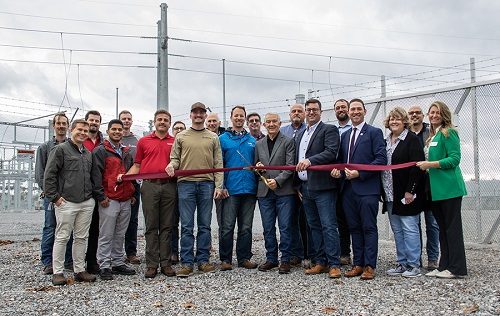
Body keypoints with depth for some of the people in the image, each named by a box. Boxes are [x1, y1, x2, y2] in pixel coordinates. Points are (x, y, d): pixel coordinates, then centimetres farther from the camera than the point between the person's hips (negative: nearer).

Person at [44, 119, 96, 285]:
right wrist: (55, 197, -10)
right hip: (66, 202, -6)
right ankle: (57, 272, 9)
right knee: (62, 237, 0)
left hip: (87, 203, 6)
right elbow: (49, 175, -7)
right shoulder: (61, 149, -3)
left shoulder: (88, 154, 17)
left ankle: (79, 270, 18)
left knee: (81, 237, 10)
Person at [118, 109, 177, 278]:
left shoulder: (175, 142, 11)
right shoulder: (143, 141, 11)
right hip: (149, 186, 0)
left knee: (166, 226, 5)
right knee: (151, 226, 2)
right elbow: (137, 165, 11)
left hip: (169, 186, 0)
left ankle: (165, 263, 12)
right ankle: (152, 264, 9)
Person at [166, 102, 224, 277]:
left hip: (207, 184, 1)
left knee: (205, 225, 6)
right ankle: (187, 263, 4)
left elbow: (218, 164, 8)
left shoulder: (213, 138, 12)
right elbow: (175, 158, 11)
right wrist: (171, 165, -13)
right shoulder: (181, 137, 12)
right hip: (186, 183, -1)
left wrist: (218, 185, 0)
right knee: (187, 226, -1)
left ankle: (203, 261, 14)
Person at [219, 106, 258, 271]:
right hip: (230, 189, -3)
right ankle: (225, 259, 8)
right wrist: (221, 186, -9)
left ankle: (244, 258, 17)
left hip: (249, 189, 4)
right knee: (227, 226, -2)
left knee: (246, 226, 9)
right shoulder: (223, 139, 4)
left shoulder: (252, 140, 15)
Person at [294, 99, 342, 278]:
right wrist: (298, 186, 15)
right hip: (305, 188, 7)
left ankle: (334, 264, -1)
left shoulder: (329, 130, -1)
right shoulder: (300, 136, 21)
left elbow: (331, 152, -17)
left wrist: (310, 160, -30)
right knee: (314, 227, 11)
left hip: (322, 187, -7)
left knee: (328, 226, -7)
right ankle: (321, 262, 19)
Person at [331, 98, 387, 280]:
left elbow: (381, 159, -9)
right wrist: (338, 170, -1)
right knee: (354, 228, 10)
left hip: (367, 188, -6)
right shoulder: (345, 135, 19)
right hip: (348, 188, 6)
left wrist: (359, 173, -16)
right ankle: (358, 264, 17)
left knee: (369, 228, -2)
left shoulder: (374, 132, -1)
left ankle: (370, 266, 4)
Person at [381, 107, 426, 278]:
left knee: (409, 228, -3)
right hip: (390, 195, 7)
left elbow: (416, 166, -14)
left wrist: (410, 191, -18)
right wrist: (384, 192, 11)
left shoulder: (412, 140, -6)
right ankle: (402, 263, 19)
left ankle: (413, 265, 5)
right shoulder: (385, 141, 14)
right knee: (397, 230, 10)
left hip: (406, 194, -7)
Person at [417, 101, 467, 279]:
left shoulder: (449, 133, -6)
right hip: (436, 189, 9)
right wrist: (425, 165, 7)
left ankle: (456, 268, 4)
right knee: (442, 228, 12)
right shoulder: (432, 136, 18)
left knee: (452, 227, -3)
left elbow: (455, 158, -15)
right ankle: (444, 266, 19)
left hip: (449, 188, -9)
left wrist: (430, 164, -17)